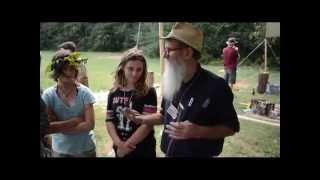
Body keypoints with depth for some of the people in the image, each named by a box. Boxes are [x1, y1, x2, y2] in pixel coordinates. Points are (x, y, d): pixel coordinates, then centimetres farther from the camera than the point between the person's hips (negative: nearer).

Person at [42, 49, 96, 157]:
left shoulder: (84, 92, -13)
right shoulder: (48, 95, -11)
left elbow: (90, 124, -16)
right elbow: (48, 126, -13)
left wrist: (60, 127, -19)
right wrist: (76, 120, -16)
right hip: (60, 150, 1)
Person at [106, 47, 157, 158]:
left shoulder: (148, 93, -12)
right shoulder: (114, 92, 1)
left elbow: (147, 124, -16)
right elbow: (109, 120, 1)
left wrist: (127, 145, -15)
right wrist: (119, 143, -12)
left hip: (143, 151, -3)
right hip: (120, 150, 3)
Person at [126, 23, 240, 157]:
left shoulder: (216, 86, -20)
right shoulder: (171, 82, -2)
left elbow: (231, 127, -14)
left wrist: (198, 132, -28)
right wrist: (140, 119, 1)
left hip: (201, 154, -5)